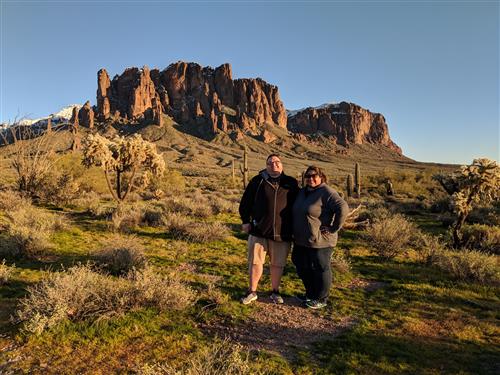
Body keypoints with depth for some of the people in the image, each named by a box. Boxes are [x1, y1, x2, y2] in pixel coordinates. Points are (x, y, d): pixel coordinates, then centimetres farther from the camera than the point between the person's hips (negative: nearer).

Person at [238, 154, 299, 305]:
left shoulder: (291, 183, 5)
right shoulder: (257, 181, 1)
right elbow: (245, 201, 7)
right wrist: (245, 221, 2)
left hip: (282, 233, 1)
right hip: (258, 230, -1)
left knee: (277, 264, 11)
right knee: (255, 262, 7)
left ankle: (275, 292, 31)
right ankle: (252, 292, 24)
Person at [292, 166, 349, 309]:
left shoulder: (327, 192, -16)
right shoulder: (302, 192, 11)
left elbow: (343, 208, -27)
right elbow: (297, 212, 25)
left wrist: (333, 229, -22)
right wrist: (295, 232, 16)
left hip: (320, 242, -8)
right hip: (301, 241, 8)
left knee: (321, 270, 7)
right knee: (303, 269, 18)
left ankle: (321, 299, 23)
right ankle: (310, 294, 37)